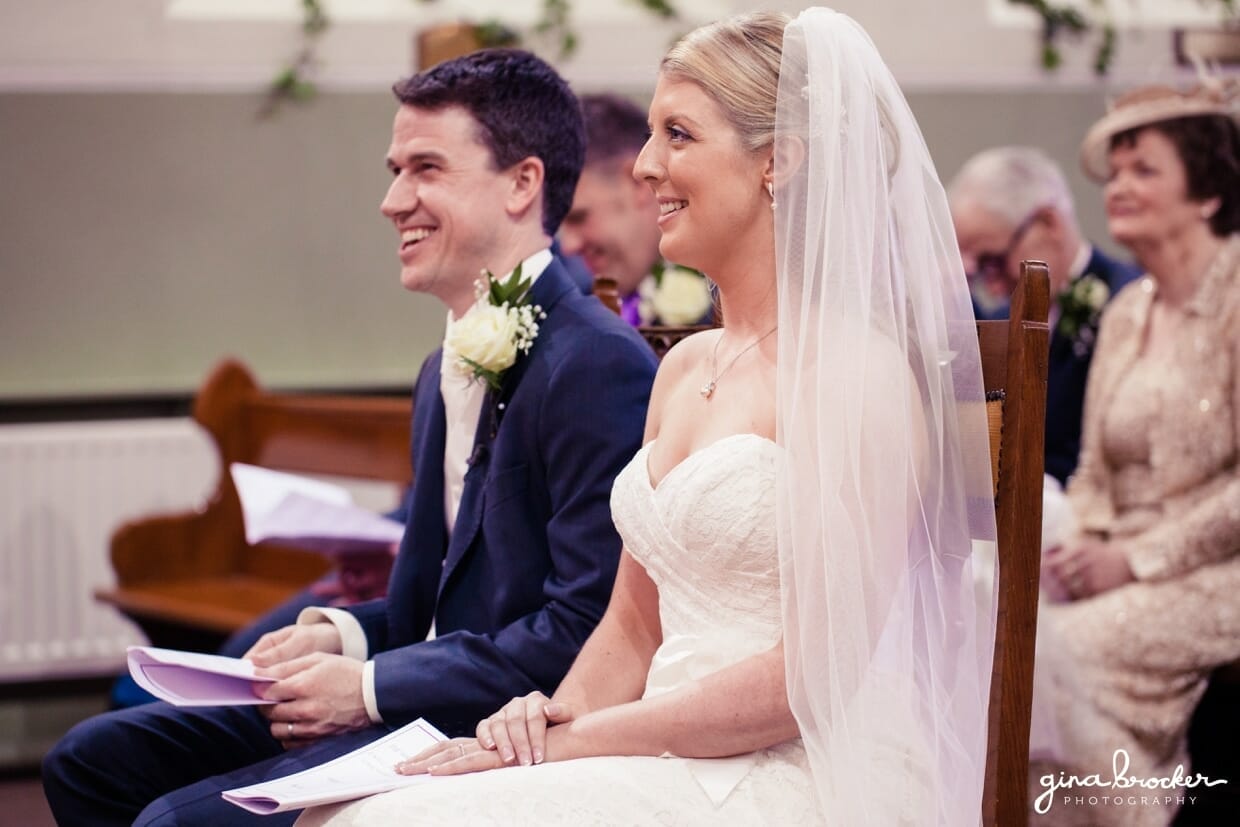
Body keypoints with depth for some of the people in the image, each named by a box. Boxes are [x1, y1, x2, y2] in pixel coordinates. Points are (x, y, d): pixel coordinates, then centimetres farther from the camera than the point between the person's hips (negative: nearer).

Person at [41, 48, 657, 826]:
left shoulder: (600, 366, -16)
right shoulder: (448, 370, 16)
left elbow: (587, 630, -21)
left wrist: (369, 688, -17)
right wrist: (342, 636, 1)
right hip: (429, 695, 10)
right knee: (92, 760, 7)